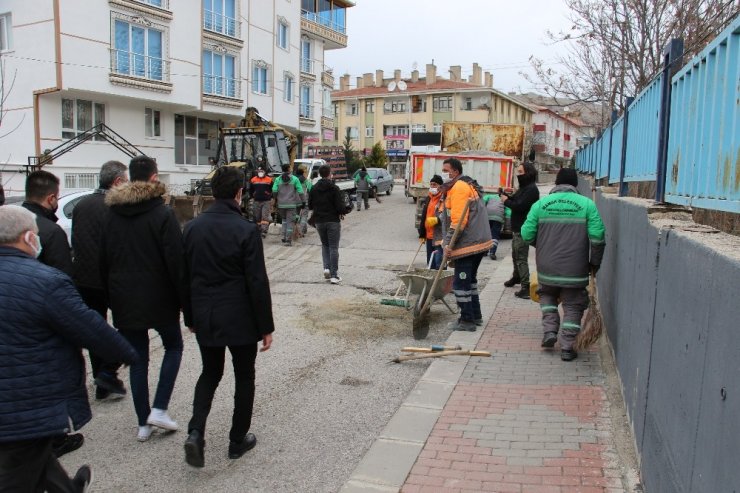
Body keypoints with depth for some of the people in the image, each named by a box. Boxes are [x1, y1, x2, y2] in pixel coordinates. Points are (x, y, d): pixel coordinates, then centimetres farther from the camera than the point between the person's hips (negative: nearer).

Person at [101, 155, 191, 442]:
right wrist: (187, 307, -9)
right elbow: (177, 264, -15)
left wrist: (112, 297, 17)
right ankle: (159, 409, 7)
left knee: (138, 359, 13)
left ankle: (143, 424, 18)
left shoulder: (113, 215, 4)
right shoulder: (162, 214, -13)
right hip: (158, 299, -4)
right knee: (173, 347, 17)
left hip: (125, 301, 4)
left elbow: (104, 262, 9)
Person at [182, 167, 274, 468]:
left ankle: (195, 432, 4)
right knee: (244, 377, 14)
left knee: (210, 373, 21)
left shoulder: (192, 228, 1)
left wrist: (191, 316, 19)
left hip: (205, 318, 5)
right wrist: (266, 327, -6)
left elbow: (185, 276, 7)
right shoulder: (246, 230, -15)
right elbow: (258, 283, -14)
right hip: (239, 319, -4)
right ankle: (238, 440, 24)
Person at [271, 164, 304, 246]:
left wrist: (276, 199, 11)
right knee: (290, 221, 2)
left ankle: (284, 237, 16)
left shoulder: (278, 179, 1)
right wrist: (302, 201, 4)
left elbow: (274, 190, -7)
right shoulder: (294, 179, -3)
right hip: (291, 204, -2)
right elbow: (300, 191, -8)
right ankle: (288, 240, 0)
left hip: (281, 204, 2)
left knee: (284, 219, 21)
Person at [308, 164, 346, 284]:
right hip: (333, 221, -4)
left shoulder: (314, 189, 2)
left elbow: (310, 206, 7)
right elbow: (340, 206, -15)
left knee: (325, 245, 20)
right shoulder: (334, 188, -11)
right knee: (333, 247, 2)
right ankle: (334, 275, 1)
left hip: (319, 221, 4)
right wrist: (346, 210, 6)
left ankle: (327, 268, 2)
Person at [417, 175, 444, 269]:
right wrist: (422, 234, 19)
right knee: (430, 264, 15)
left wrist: (437, 220, -30)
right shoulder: (428, 199, 17)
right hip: (429, 237, 9)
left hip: (439, 237, -8)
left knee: (439, 264, -11)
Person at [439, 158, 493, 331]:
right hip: (479, 242, 11)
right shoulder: (469, 185, 20)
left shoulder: (459, 187, -13)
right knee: (469, 280, 20)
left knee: (461, 283, -4)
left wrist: (449, 243, -21)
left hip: (467, 244, -11)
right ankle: (476, 316, 28)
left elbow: (458, 219, -22)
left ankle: (467, 320, 3)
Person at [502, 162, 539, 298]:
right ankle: (516, 277, 44)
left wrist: (506, 201, -10)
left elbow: (519, 206, -25)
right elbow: (515, 200, 13)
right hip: (517, 228, 10)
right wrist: (506, 196, -6)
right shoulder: (524, 188, 16)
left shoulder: (531, 189, -18)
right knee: (515, 255, 25)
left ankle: (526, 288, -10)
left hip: (523, 229, -10)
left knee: (521, 258, -10)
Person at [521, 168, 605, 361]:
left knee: (547, 295, 27)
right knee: (573, 306, 12)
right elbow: (597, 237, -9)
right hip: (575, 270, -1)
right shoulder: (587, 204, -3)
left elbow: (526, 234, -1)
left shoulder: (541, 204, 0)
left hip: (547, 267, 1)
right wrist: (595, 262, 4)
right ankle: (567, 347, 11)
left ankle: (550, 329, 13)